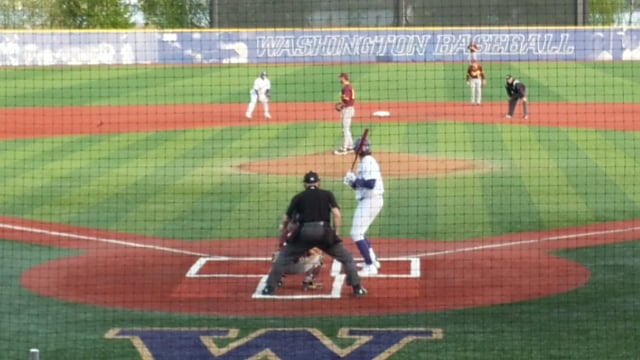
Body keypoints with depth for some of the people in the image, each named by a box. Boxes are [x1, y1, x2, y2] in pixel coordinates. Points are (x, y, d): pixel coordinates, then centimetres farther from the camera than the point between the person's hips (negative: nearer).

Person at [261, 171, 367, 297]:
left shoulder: (298, 197, 16)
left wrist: (283, 227, 38)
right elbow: (337, 214, 1)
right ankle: (357, 289, 5)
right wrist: (336, 234, 8)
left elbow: (286, 218, 16)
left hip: (304, 233, 0)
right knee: (347, 258, 14)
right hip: (324, 232, 0)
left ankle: (270, 287, 9)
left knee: (282, 258, 17)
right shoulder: (328, 194, 15)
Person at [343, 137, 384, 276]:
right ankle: (372, 261, 33)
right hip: (367, 201, 11)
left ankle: (370, 267, -14)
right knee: (359, 232, 23)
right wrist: (352, 182, 1)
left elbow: (370, 184, -26)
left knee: (356, 233, -12)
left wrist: (355, 179, -15)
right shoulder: (363, 163, 16)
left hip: (370, 201, -11)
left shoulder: (368, 162, -15)